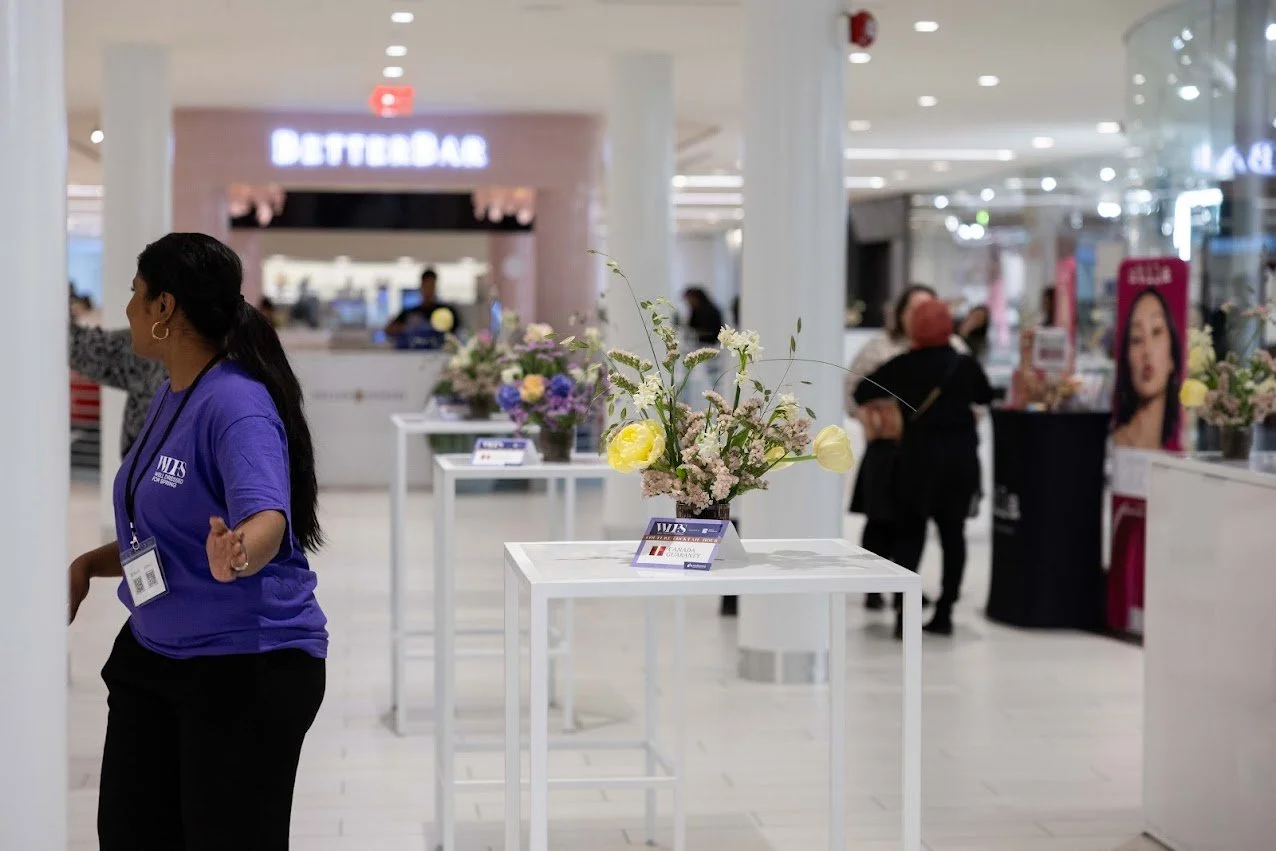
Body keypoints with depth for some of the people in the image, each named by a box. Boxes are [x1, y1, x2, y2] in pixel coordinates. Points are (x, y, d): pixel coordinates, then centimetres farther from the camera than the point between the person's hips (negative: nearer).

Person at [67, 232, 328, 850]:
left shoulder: (236, 405, -20)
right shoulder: (170, 397, 10)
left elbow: (266, 520, -36)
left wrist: (237, 551, -57)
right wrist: (89, 566, 9)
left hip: (246, 666, -9)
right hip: (153, 655, 9)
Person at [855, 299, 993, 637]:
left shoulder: (903, 365, -5)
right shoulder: (965, 364, 0)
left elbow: (861, 394, -1)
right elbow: (986, 397, 17)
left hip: (918, 453, -1)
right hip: (961, 455, 1)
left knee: (909, 532, 5)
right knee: (953, 532, 10)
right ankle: (944, 613, 9)